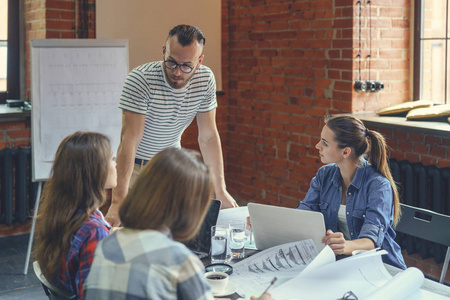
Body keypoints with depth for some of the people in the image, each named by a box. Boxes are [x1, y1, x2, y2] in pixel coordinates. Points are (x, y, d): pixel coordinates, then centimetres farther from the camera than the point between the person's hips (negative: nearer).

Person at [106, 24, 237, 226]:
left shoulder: (205, 79, -11)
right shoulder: (140, 79, -26)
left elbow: (208, 136, -4)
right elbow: (129, 140, -31)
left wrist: (220, 190, -6)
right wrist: (118, 201, -39)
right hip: (135, 166, -4)